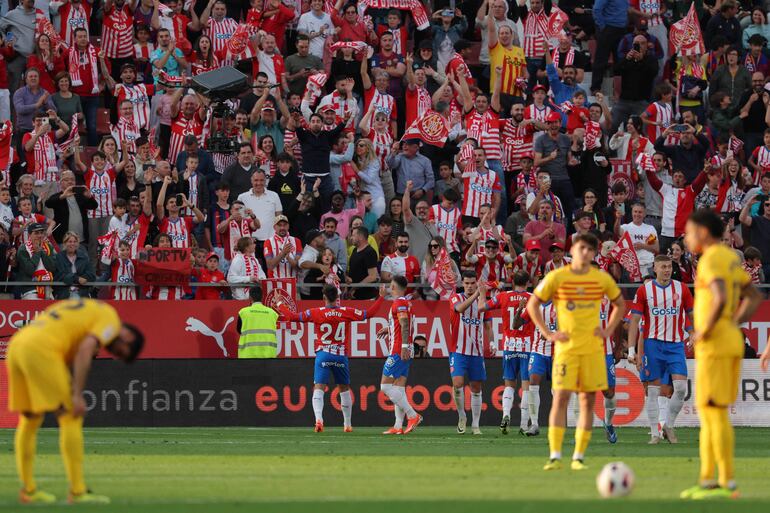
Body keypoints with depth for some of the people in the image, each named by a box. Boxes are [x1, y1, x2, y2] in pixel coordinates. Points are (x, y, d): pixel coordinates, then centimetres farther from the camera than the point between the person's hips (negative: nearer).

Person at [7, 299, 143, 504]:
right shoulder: (110, 318, 6)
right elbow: (85, 350, -11)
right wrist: (77, 396, -13)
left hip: (16, 344, 9)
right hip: (40, 349, -9)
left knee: (30, 419, 19)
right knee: (71, 418, -3)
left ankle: (28, 489, 22)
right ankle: (77, 491, -4)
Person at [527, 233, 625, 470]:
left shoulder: (602, 279, 4)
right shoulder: (556, 277, -2)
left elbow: (620, 304, 20)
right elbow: (532, 304, 5)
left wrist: (608, 330, 6)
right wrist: (547, 333, -3)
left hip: (593, 348, 2)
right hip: (566, 346, -2)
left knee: (588, 400, 1)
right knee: (561, 397, -11)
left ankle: (579, 457, 7)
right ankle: (555, 456, -12)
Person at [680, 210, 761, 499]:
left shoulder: (711, 260, -14)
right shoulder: (731, 258, 16)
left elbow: (721, 299, -31)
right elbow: (753, 298, 23)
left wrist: (705, 331, -18)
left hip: (714, 346, -10)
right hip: (732, 343, 10)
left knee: (715, 411, -6)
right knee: (707, 411, 13)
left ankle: (728, 483, -5)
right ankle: (707, 480, 14)